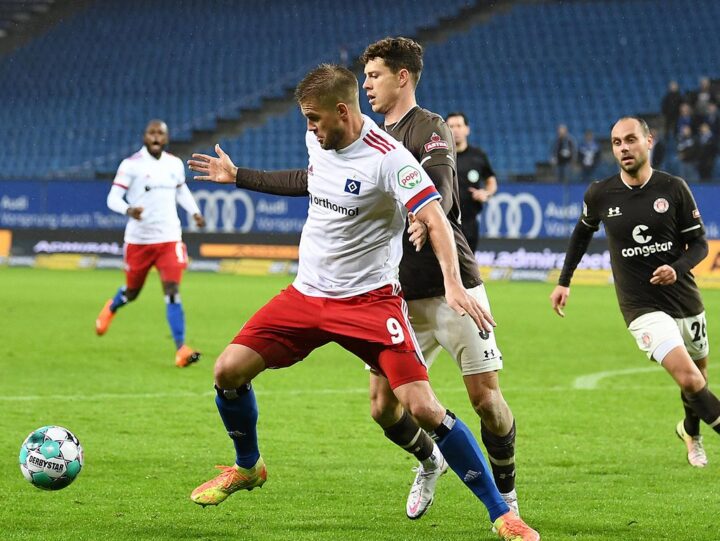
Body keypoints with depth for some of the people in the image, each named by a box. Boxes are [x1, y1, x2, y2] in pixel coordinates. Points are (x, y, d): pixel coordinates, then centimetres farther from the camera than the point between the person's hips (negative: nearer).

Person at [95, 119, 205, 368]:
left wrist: (194, 212, 9)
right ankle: (111, 308, 51)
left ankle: (180, 349, -16)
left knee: (172, 290, -13)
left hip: (169, 238, 2)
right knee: (132, 291, 14)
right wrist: (129, 210, -32)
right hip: (138, 239, -2)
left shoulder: (175, 164, 5)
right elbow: (113, 198, -12)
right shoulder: (131, 165, -10)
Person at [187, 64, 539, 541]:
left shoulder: (388, 158, -19)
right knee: (229, 370, -6)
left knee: (423, 408, -17)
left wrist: (453, 284, -42)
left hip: (369, 300, -6)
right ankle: (247, 467, 24)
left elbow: (435, 218, -28)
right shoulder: (318, 141, 3)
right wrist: (237, 176, 33)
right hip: (307, 292, 6)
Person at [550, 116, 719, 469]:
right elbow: (583, 232, 17)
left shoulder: (674, 188, -5)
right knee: (689, 379, -22)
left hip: (685, 300, 2)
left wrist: (677, 269, -18)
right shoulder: (600, 195, -4)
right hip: (642, 307, -2)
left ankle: (691, 430, 46)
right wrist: (564, 281, 17)